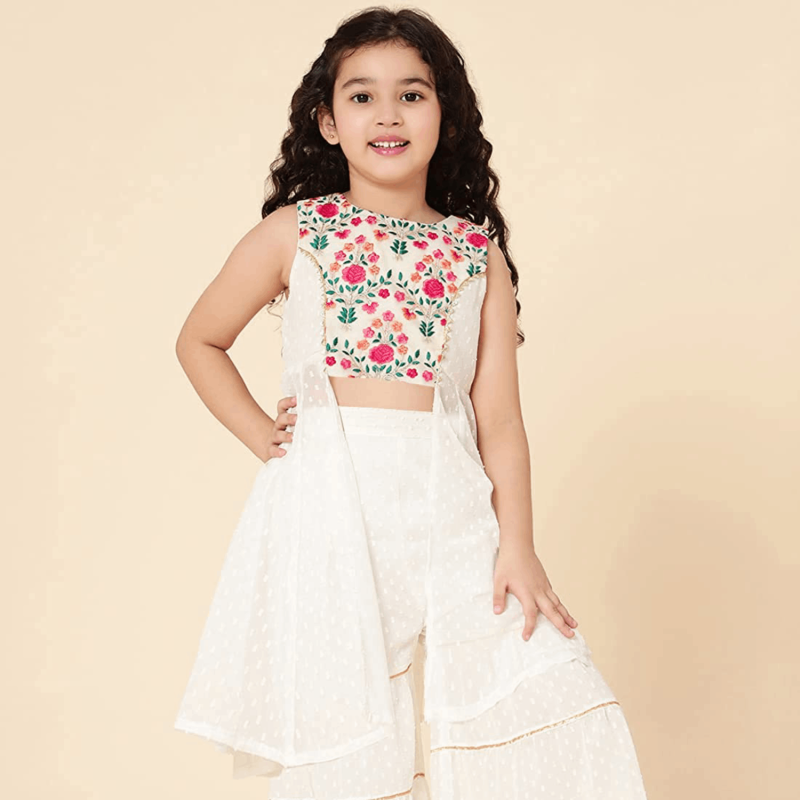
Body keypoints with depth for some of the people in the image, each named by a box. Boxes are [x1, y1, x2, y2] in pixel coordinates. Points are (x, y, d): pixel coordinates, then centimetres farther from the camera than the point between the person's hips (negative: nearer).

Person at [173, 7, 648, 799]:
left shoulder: (479, 255, 8)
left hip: (451, 508, 2)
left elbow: (499, 418, 4)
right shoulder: (293, 233, 6)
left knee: (557, 706, -7)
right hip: (326, 507, -1)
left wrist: (516, 545, -5)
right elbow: (199, 342, 18)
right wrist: (260, 434, 6)